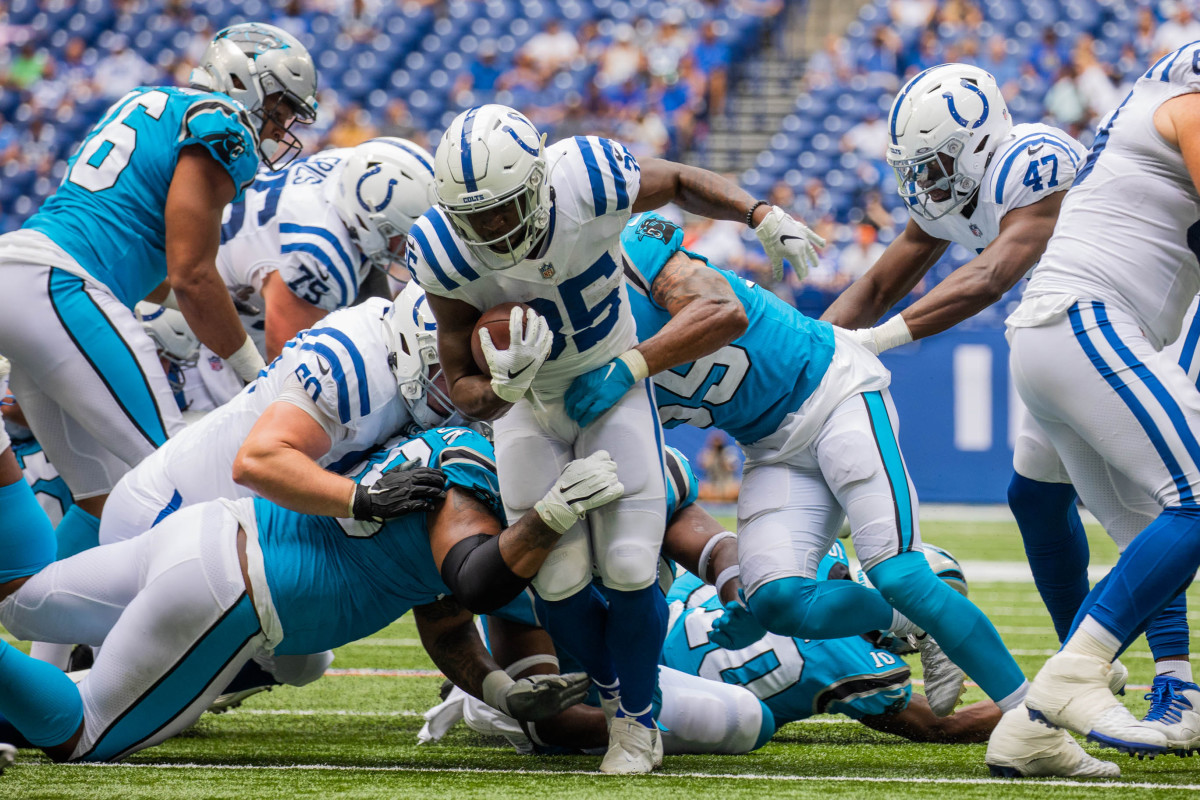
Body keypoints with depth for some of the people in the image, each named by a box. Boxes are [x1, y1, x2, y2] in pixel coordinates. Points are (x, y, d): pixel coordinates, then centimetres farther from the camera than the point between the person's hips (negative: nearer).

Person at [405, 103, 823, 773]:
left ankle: (638, 725, 11)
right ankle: (617, 699, 20)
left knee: (628, 567, -9)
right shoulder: (446, 254, -30)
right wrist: (505, 383, -43)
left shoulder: (591, 183, -32)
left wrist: (763, 215, -20)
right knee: (560, 579, -6)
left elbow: (680, 182, -6)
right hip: (526, 407, 1)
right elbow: (467, 392, -20)